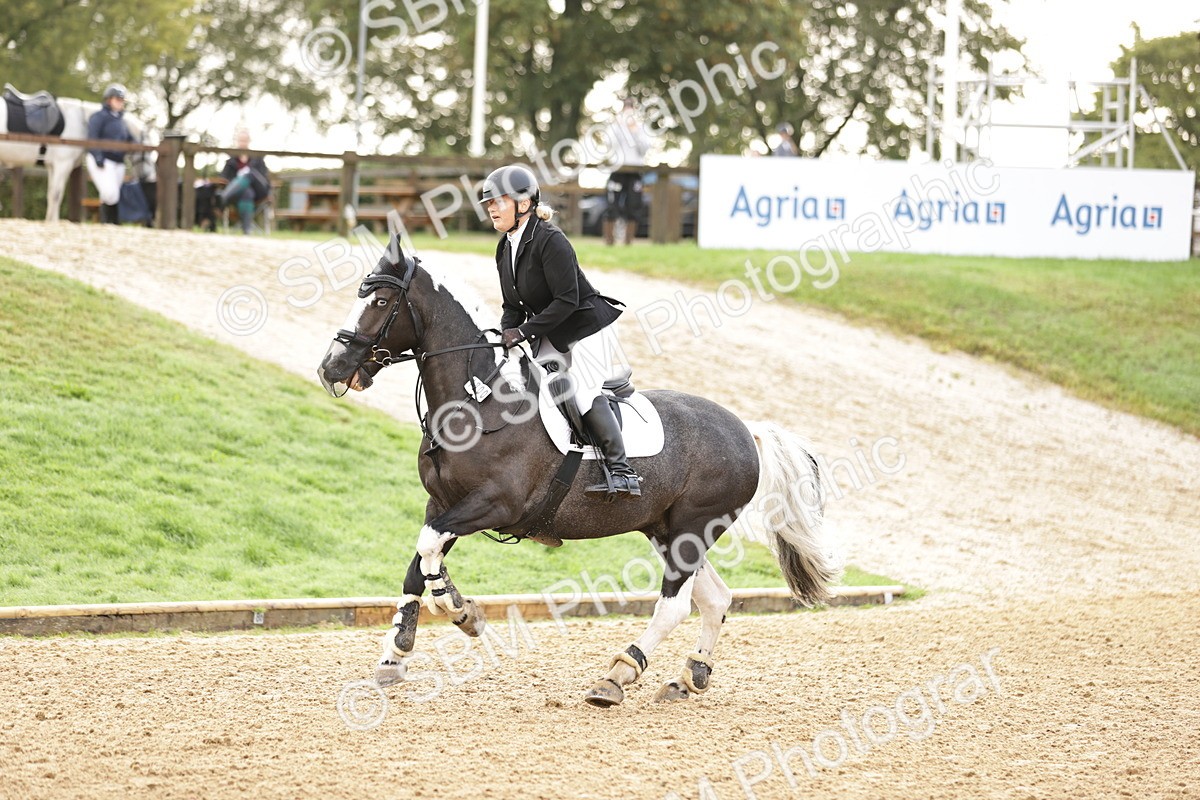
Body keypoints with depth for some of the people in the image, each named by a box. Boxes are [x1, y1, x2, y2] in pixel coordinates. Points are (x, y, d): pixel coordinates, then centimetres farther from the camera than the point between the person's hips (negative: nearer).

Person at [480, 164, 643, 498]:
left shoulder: (550, 241, -22)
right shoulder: (505, 248, 5)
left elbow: (566, 300, -26)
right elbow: (513, 306, 9)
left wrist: (523, 331, -26)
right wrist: (506, 335, -12)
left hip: (589, 327, -9)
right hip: (552, 337, 9)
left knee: (583, 387, -21)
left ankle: (621, 470, -20)